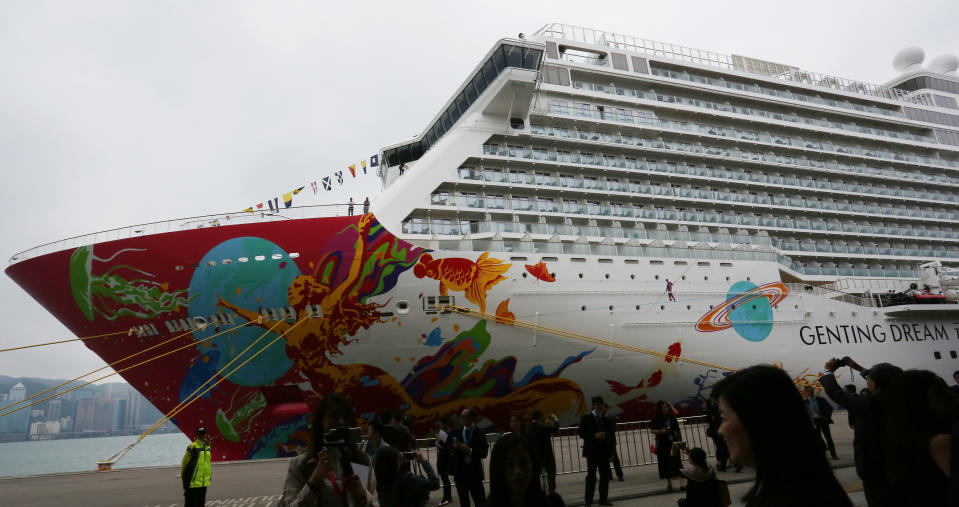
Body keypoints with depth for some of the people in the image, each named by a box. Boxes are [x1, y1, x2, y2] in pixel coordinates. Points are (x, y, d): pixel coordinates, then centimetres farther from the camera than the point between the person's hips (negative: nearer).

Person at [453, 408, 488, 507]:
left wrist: (470, 450, -22)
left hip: (474, 471, -3)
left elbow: (484, 453, -10)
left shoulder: (480, 433, -5)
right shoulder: (457, 432, 3)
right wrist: (454, 446, -16)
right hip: (460, 470, 3)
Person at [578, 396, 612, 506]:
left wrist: (611, 451, 9)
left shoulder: (605, 418, 11)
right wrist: (595, 435, -19)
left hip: (604, 451, 5)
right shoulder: (586, 417, -4)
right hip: (592, 451, -5)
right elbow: (581, 433, -8)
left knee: (605, 475, 6)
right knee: (591, 476, -1)